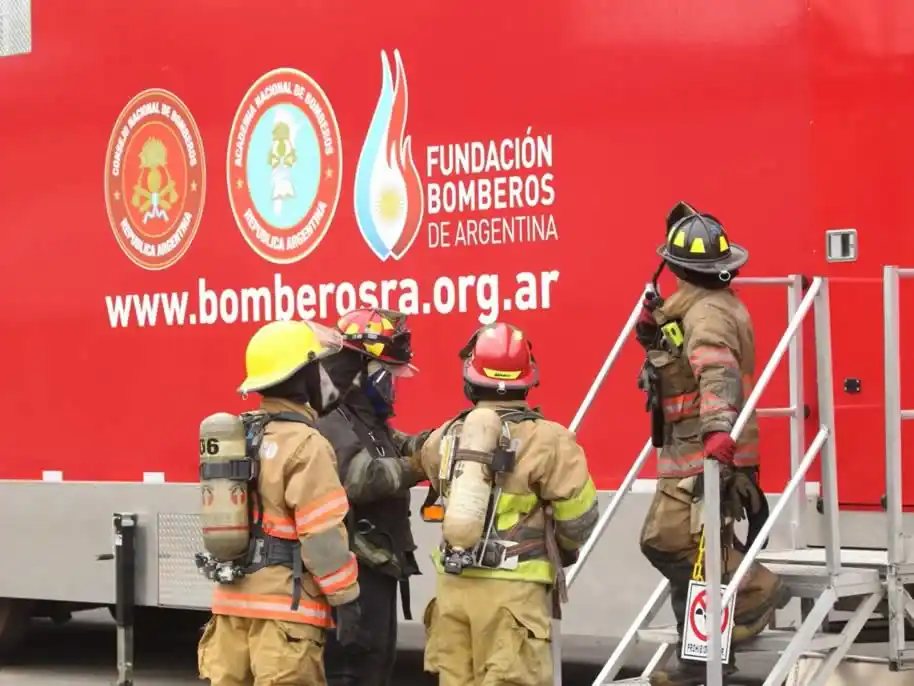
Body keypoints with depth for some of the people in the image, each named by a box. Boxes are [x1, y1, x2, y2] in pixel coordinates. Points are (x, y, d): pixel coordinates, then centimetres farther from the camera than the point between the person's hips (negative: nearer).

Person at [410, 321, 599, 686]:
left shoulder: (445, 437, 7)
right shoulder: (547, 440, -8)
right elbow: (579, 516, -6)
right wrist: (564, 550, 15)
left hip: (453, 582, 5)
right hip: (513, 588, -5)